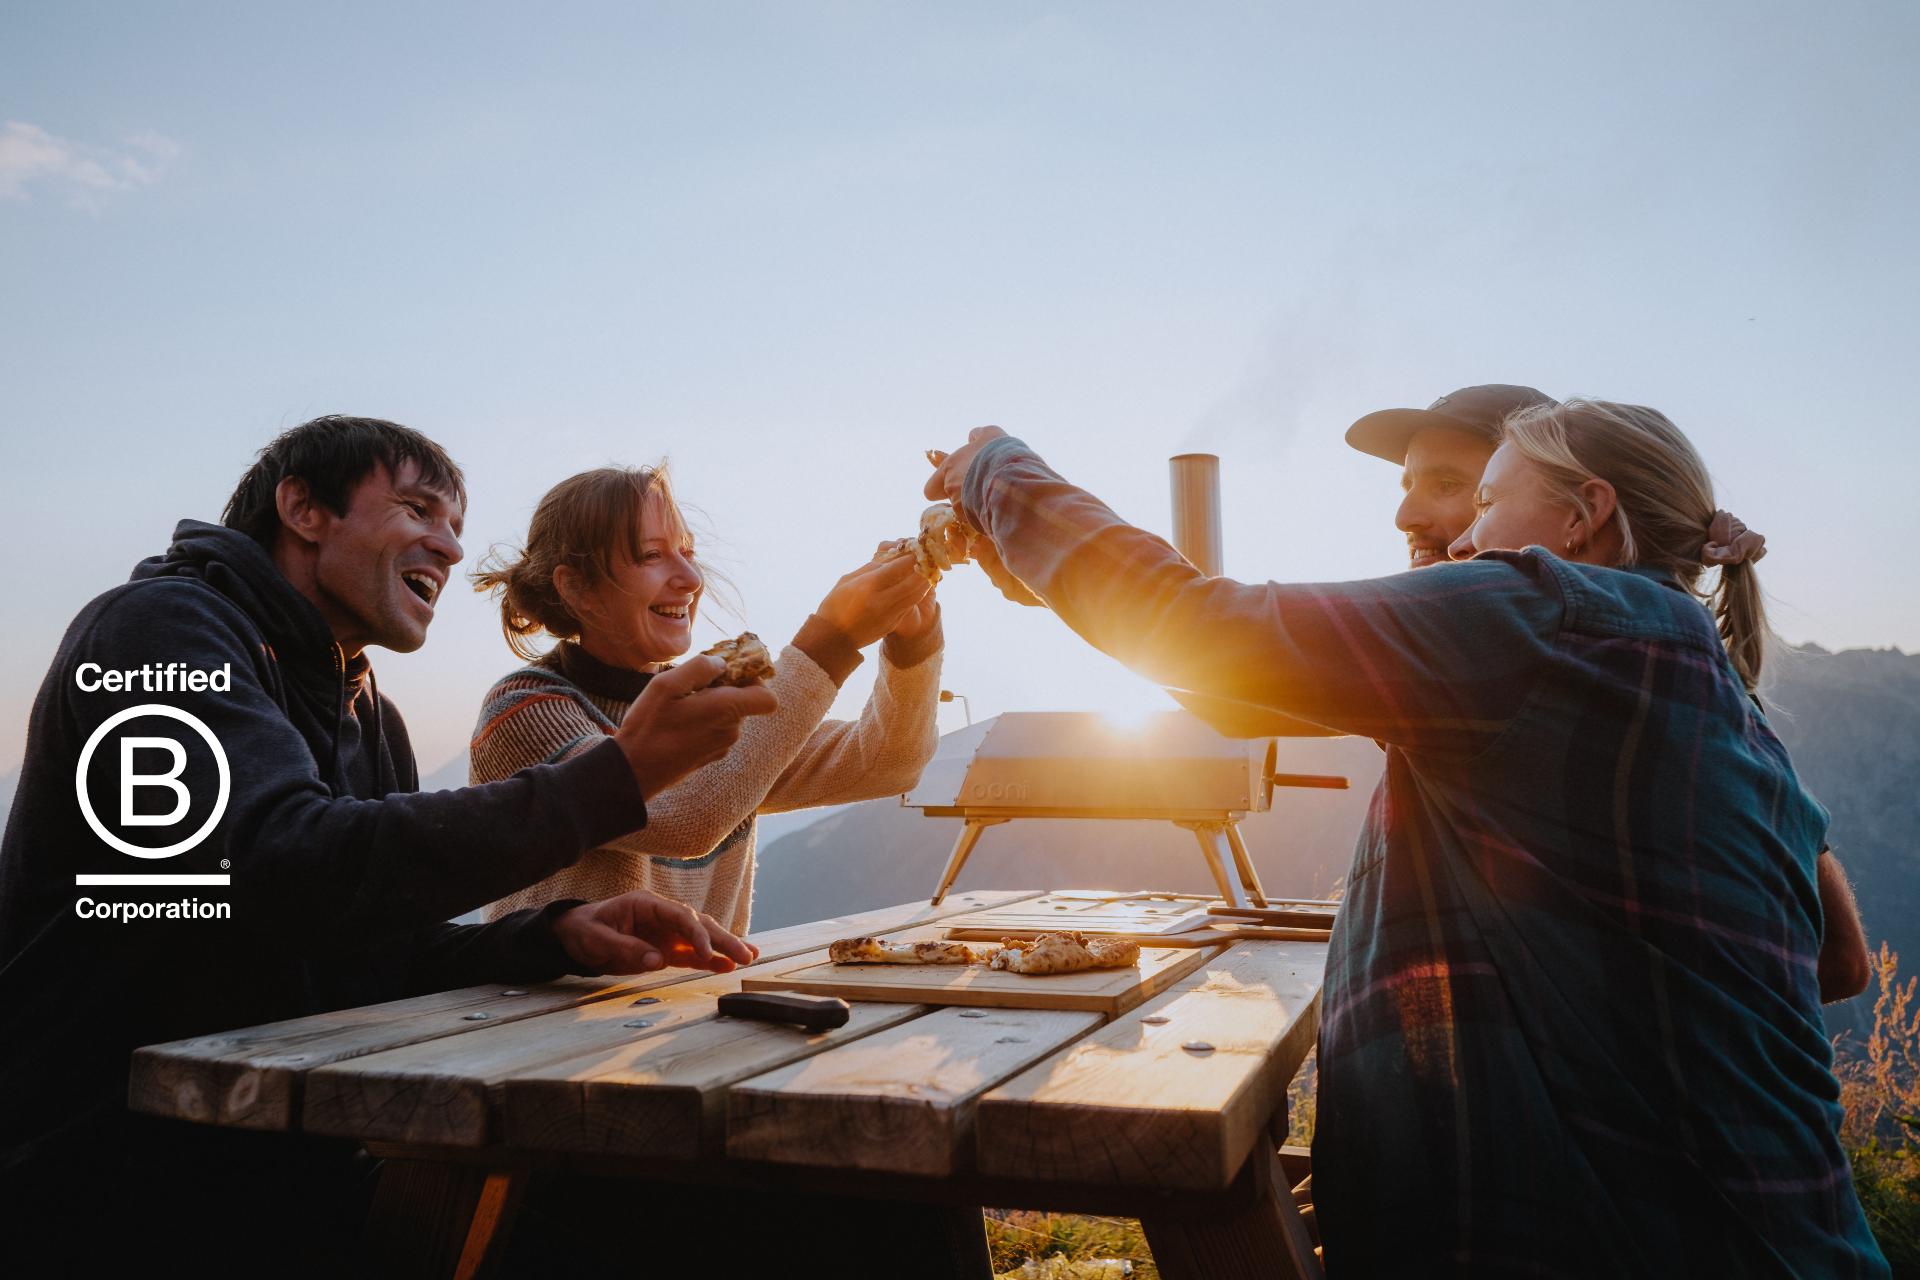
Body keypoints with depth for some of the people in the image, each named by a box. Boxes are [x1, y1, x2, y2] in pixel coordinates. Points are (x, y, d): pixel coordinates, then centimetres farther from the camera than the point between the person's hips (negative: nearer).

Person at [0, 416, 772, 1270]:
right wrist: (618, 775, -30)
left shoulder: (372, 720, 15)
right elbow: (294, 868, -29)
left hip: (279, 1159, 8)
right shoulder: (160, 626, -12)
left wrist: (557, 936, -10)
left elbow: (389, 953, 10)